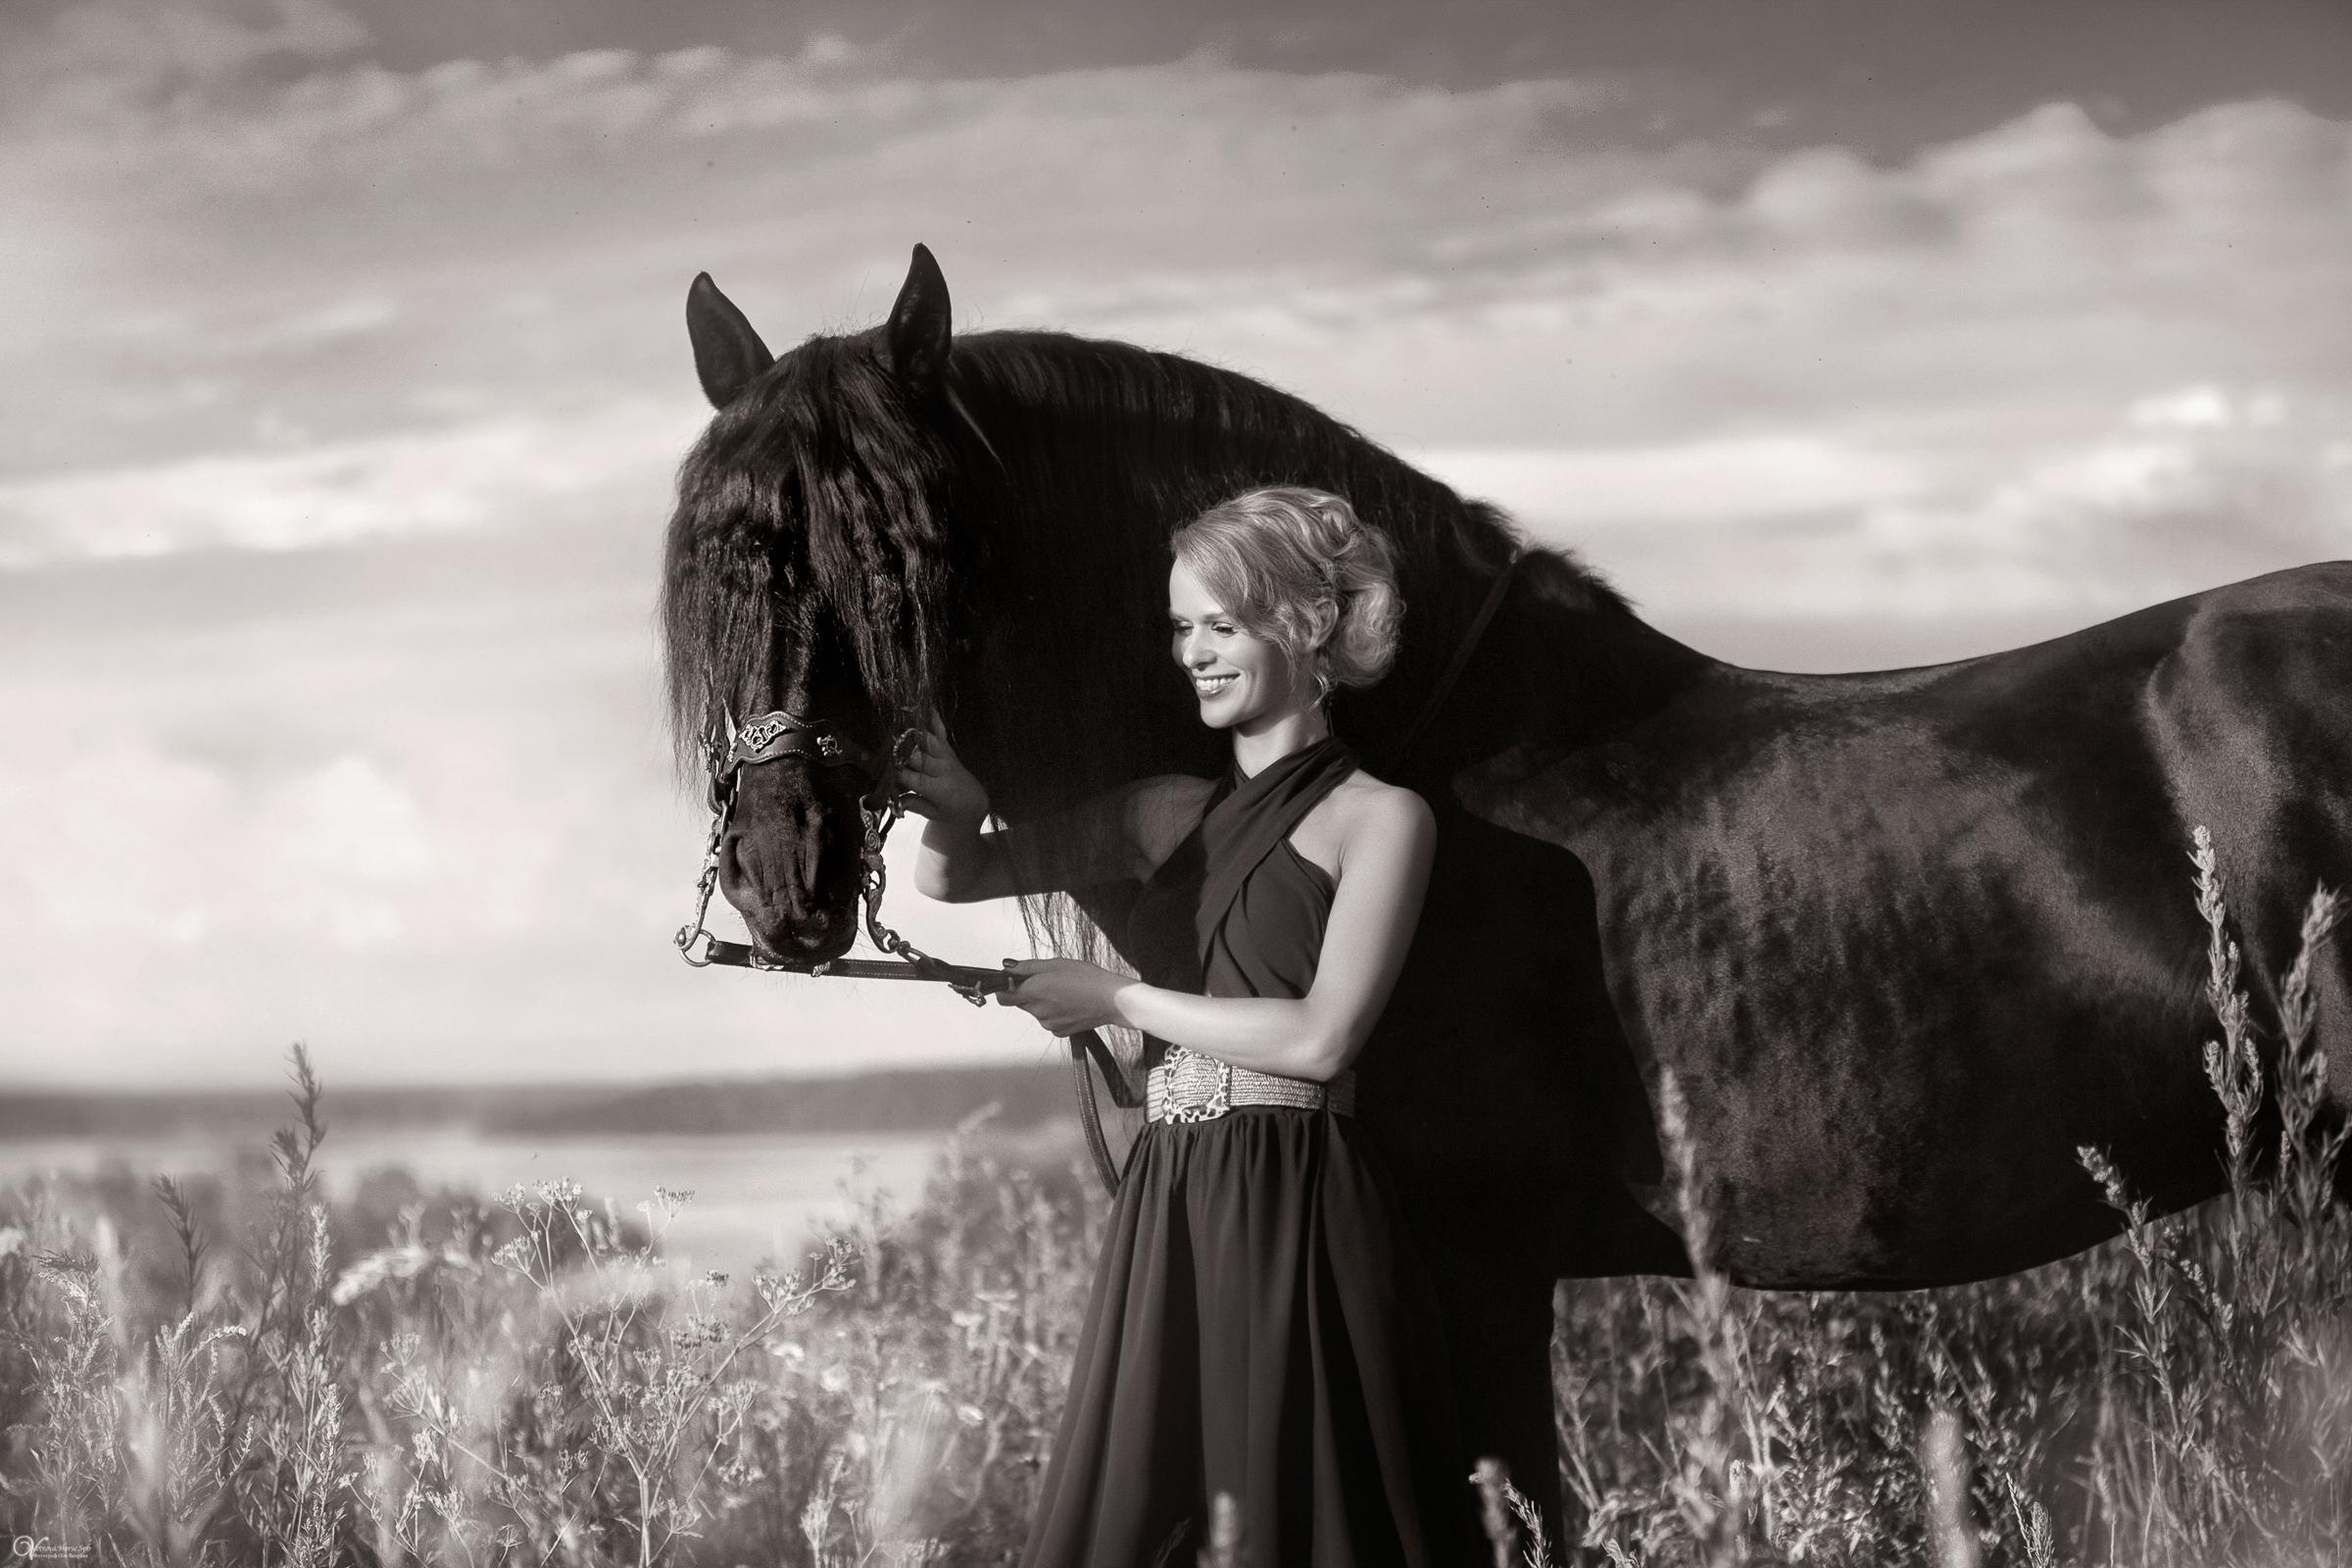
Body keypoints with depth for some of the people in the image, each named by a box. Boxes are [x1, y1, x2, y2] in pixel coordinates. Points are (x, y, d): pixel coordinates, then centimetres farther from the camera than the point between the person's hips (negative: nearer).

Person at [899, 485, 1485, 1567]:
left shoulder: (1380, 818, -1)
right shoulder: (1172, 816, 14)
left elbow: (1320, 1038, -12)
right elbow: (948, 877, 14)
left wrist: (1118, 1000, -7)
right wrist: (957, 812, -9)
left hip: (1299, 1214, -5)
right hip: (1164, 1210, 5)